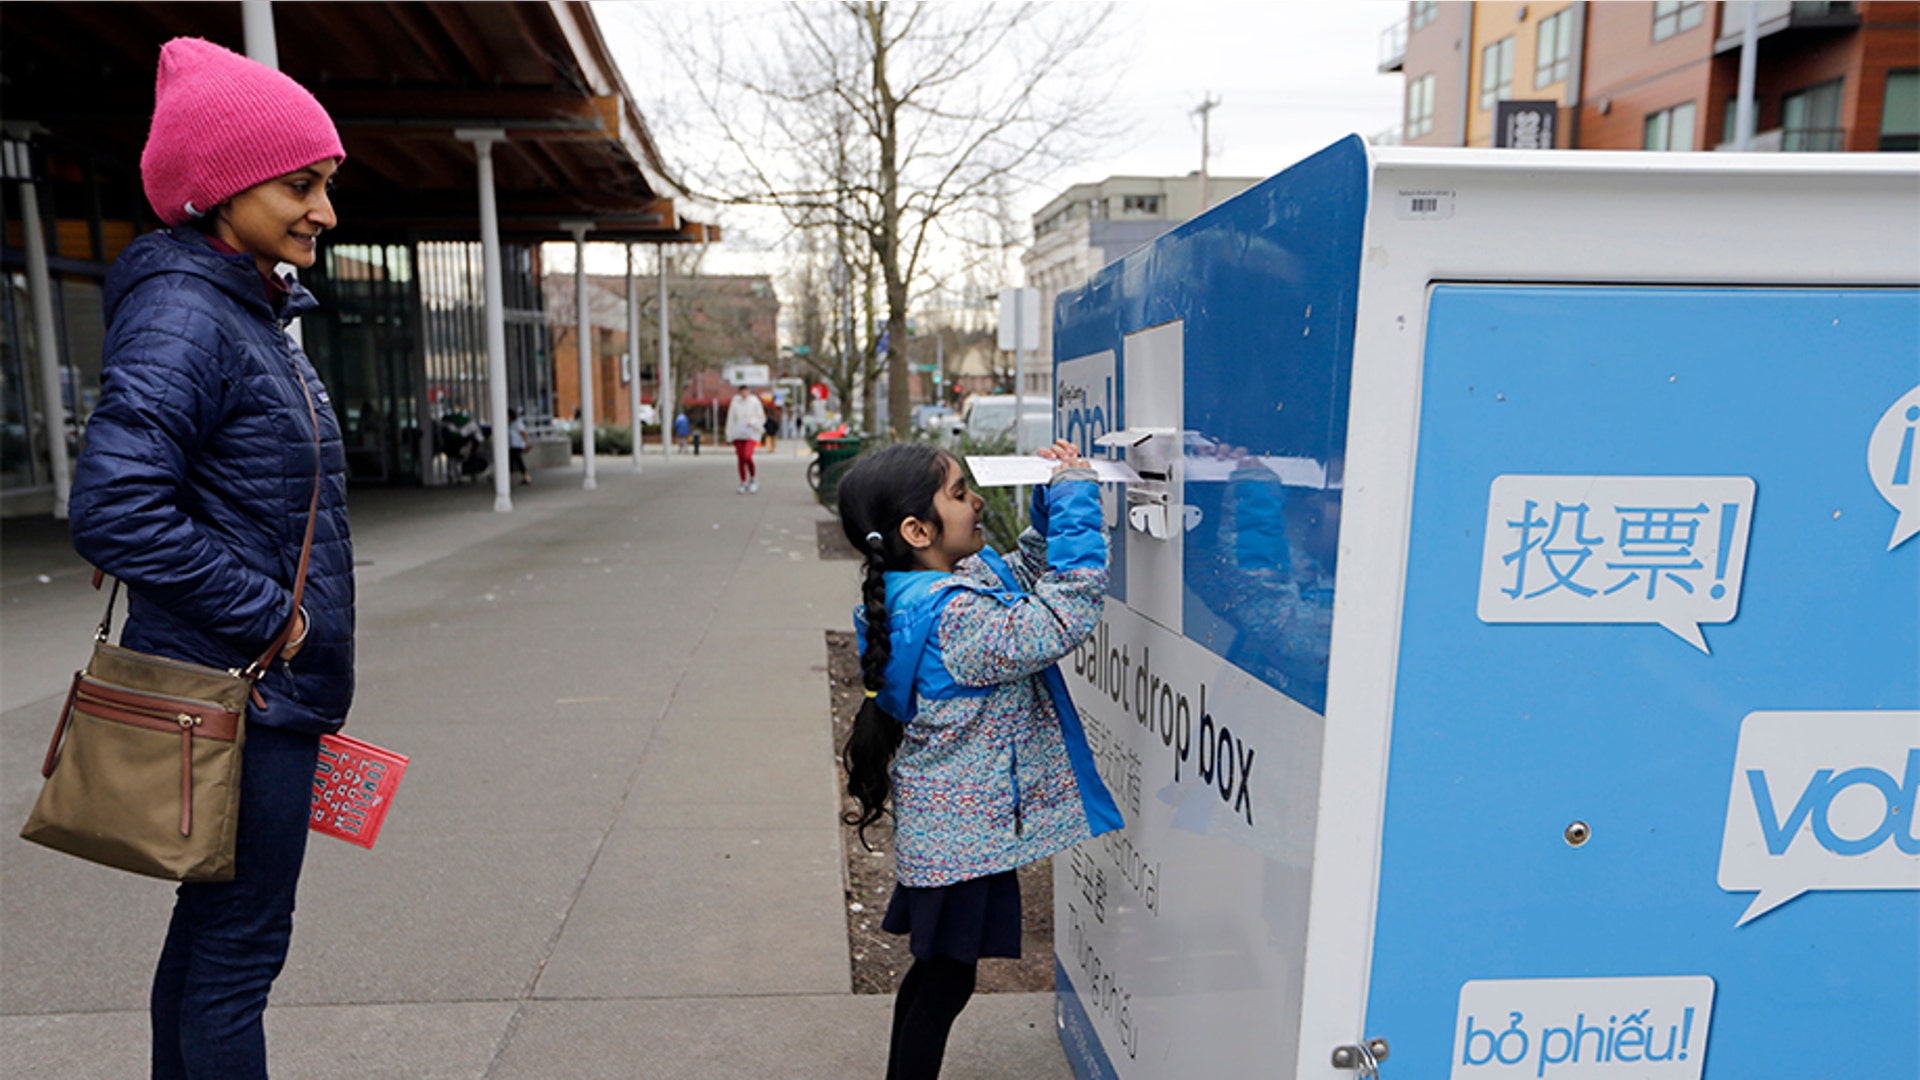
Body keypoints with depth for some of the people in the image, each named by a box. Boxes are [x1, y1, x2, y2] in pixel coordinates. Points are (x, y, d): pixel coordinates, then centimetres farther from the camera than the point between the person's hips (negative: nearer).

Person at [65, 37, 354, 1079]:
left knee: (213, 929, 20)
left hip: (267, 685, 9)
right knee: (239, 945, 3)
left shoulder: (252, 311, 13)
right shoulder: (182, 316, -17)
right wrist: (267, 616, -18)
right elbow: (112, 513, -27)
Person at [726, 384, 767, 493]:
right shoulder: (735, 402, 3)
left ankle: (753, 478, 3)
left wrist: (752, 422, -16)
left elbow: (761, 418, 2)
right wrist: (730, 436, 7)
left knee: (747, 456, -20)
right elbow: (731, 419, 9)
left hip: (751, 434, -3)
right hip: (738, 434, 3)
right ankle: (743, 483, 15)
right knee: (740, 459, 2)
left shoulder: (754, 401, -3)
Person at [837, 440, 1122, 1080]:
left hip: (945, 826, 10)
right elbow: (1065, 615, -35)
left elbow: (1025, 578, 16)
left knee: (937, 971, 24)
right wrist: (1074, 500, -27)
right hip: (965, 833, -10)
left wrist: (1051, 506, 1)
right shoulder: (953, 618, -29)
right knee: (947, 978, 9)